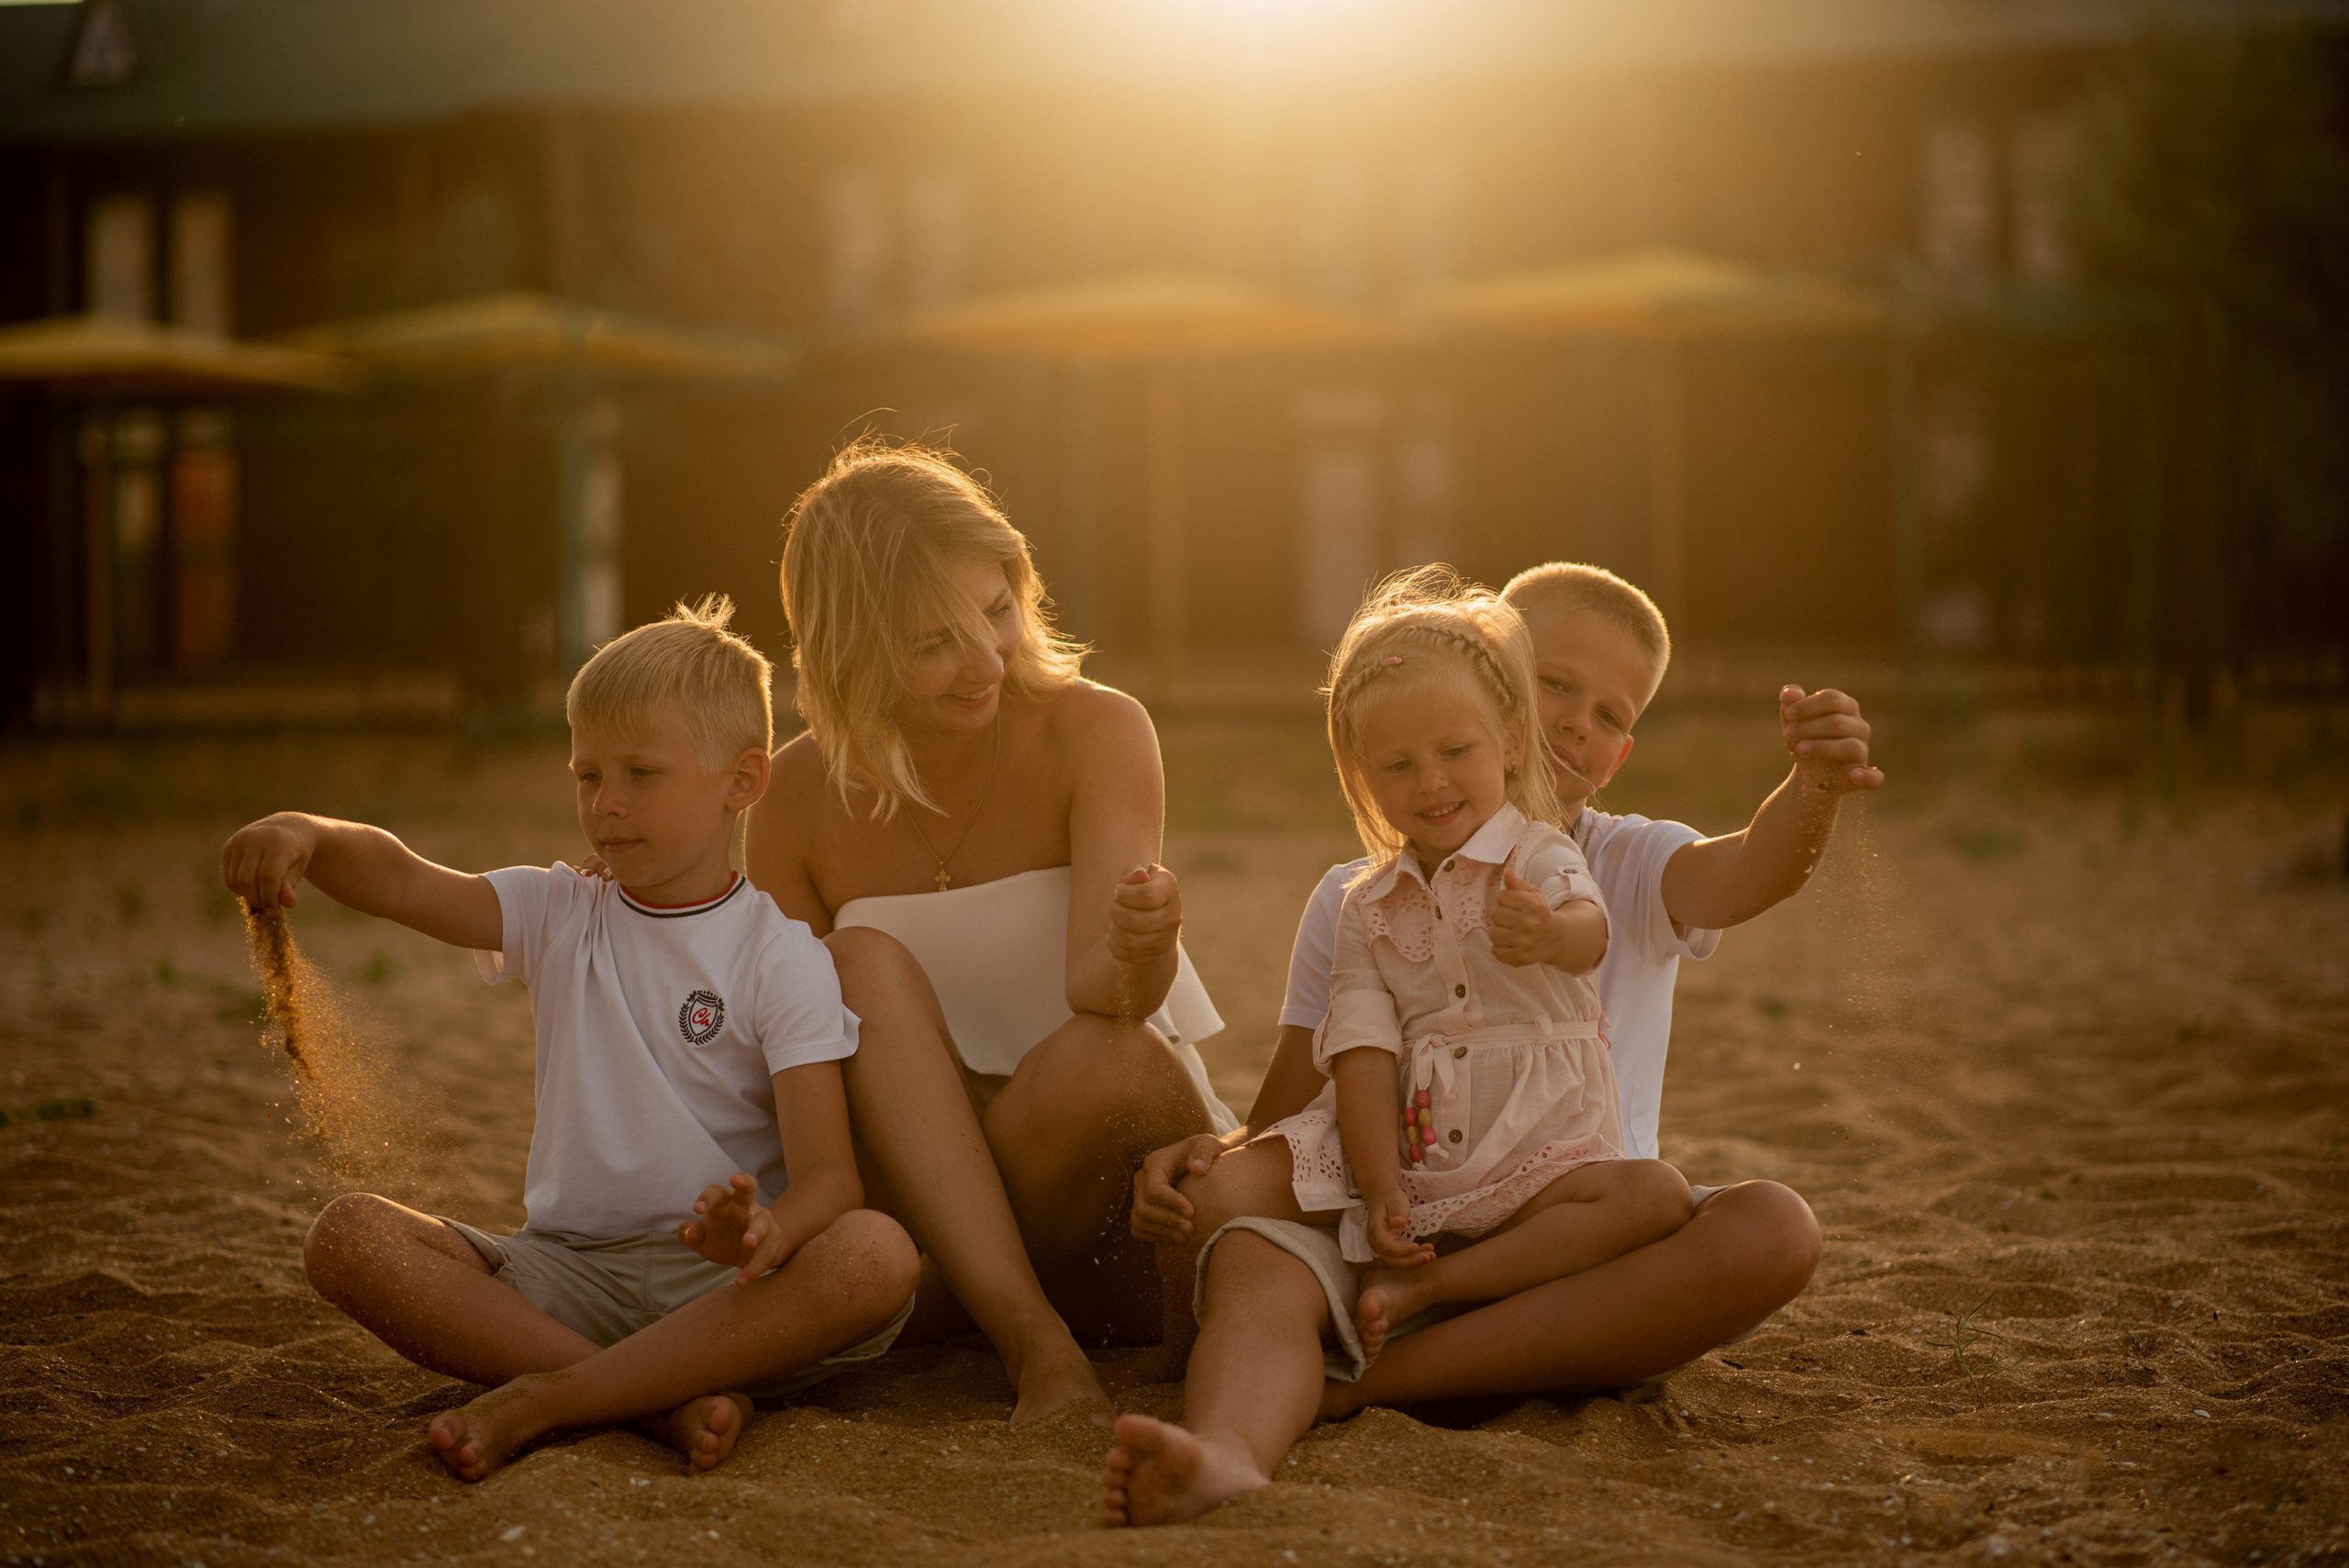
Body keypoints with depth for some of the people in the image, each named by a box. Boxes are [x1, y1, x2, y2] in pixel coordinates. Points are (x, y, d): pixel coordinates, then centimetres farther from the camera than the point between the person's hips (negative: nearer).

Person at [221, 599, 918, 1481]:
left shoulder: (780, 956, 0)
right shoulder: (557, 916, 11)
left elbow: (829, 1173, -11)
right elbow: (401, 882, -7)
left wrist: (769, 1233, -34)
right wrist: (306, 836, -30)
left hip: (716, 1280, -3)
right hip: (566, 1273, 3)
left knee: (877, 1259, -34)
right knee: (347, 1237, -20)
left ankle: (540, 1398, -32)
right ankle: (660, 1399, -29)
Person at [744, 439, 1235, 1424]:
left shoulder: (1094, 733, -11)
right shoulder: (801, 798, -2)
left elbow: (1096, 982, -26)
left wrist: (1138, 952, -49)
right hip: (921, 1171, 3)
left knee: (1102, 1057, -35)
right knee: (868, 964, -24)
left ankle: (955, 1296, -8)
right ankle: (1030, 1337, -30)